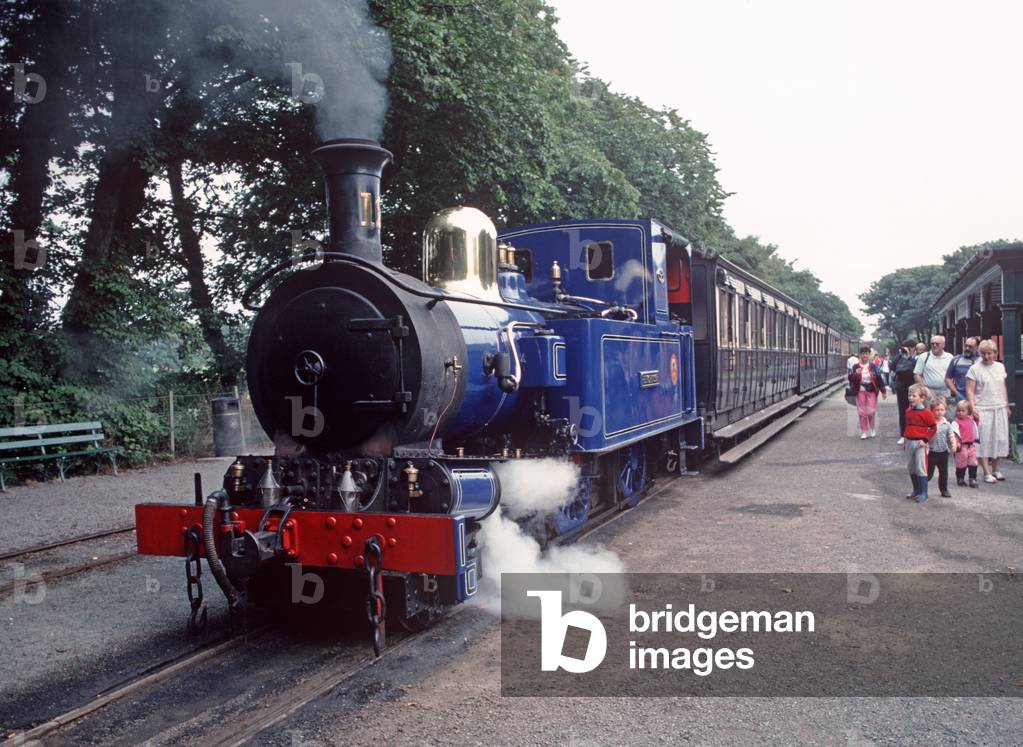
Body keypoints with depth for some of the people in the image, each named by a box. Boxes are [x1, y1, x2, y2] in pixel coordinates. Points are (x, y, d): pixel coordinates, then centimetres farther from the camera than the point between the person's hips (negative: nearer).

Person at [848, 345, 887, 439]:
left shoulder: (873, 366, 1)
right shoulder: (856, 367, 2)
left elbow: (879, 378, 3)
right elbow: (850, 378, 0)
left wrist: (883, 391, 1)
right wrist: (856, 374, -20)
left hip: (871, 391, -1)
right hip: (860, 391, 1)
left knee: (871, 411, -4)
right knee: (862, 412, 1)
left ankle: (872, 430, 19)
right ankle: (864, 432, 12)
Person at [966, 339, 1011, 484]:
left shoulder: (1000, 367, 11)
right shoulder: (975, 369, -4)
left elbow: (1004, 388, 18)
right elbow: (970, 390, -8)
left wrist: (1007, 406, 18)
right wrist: (972, 407, -17)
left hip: (999, 408, 5)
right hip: (983, 410, -5)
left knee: (999, 439, 8)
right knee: (984, 440, -4)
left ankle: (995, 470, 21)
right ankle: (987, 473, 1)